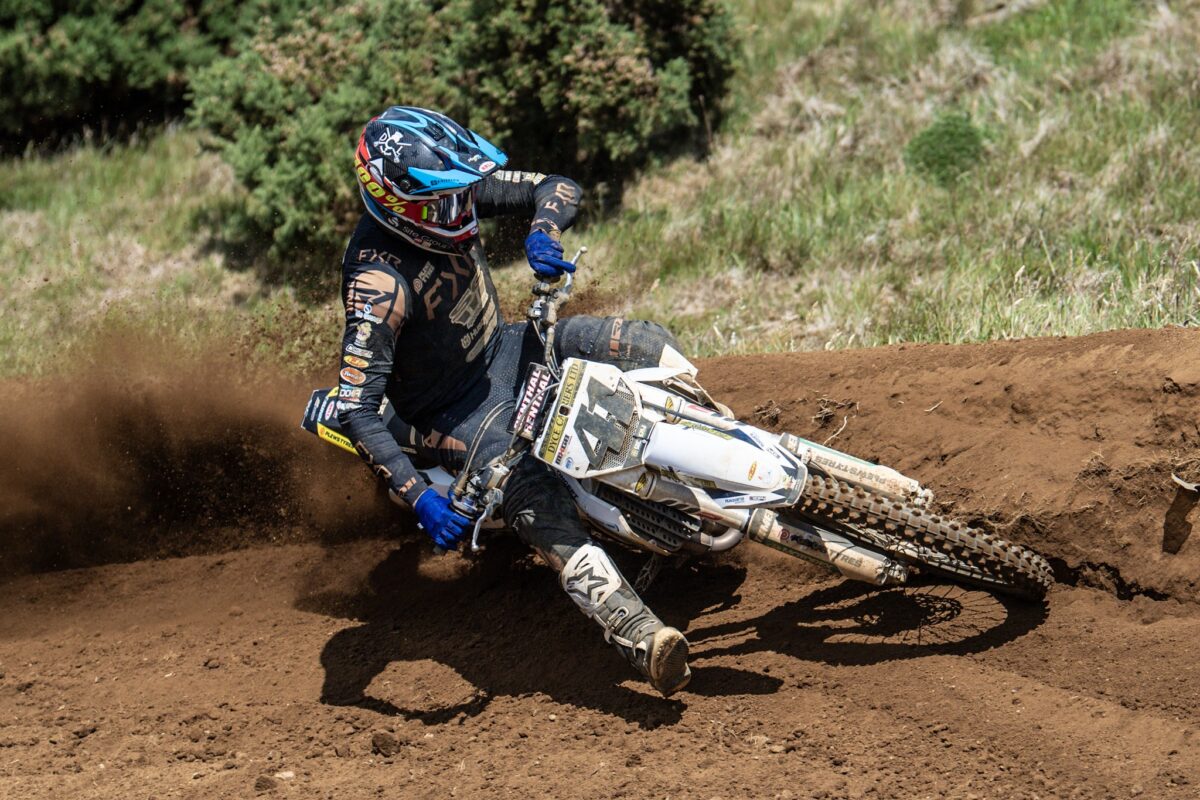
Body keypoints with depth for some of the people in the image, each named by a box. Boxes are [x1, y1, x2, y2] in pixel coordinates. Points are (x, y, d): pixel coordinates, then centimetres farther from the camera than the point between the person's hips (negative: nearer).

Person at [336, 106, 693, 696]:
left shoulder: (455, 189, -13)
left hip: (505, 353, 8)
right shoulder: (378, 281, -32)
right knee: (542, 511, -29)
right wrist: (419, 498, -42)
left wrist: (543, 233, -28)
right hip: (454, 414, -8)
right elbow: (357, 410, -34)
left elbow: (557, 187, -4)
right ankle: (642, 640, -40)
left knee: (650, 346, -5)